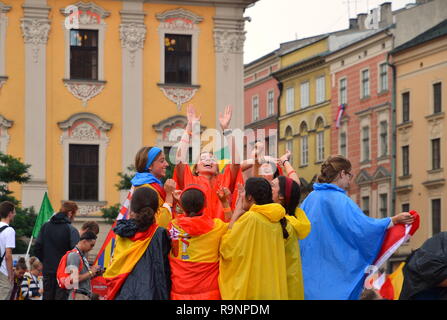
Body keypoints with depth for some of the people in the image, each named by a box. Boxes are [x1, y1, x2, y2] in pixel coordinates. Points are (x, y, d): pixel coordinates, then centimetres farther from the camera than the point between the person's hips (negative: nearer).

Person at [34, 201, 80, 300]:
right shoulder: (71, 230, -10)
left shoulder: (45, 227, 6)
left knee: (47, 296, 11)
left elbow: (37, 248, 6)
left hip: (48, 270, 5)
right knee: (61, 296, -3)